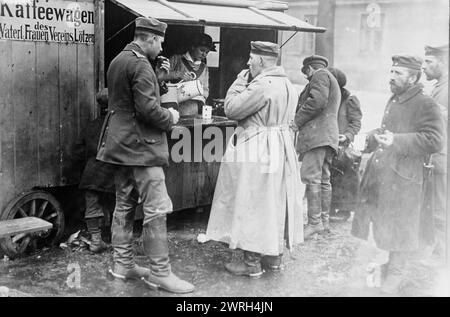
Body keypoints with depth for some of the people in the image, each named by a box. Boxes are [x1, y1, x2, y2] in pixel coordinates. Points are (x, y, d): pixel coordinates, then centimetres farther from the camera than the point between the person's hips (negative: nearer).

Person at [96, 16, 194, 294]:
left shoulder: (118, 60, 14)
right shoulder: (140, 65, -16)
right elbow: (147, 108, -23)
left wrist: (158, 75, 12)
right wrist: (170, 118, -5)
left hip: (121, 144, 10)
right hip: (141, 145, -10)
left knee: (124, 205, 13)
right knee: (157, 209, -7)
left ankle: (123, 264, 21)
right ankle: (160, 272, -3)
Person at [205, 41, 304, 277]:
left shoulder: (262, 85, -19)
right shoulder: (288, 85, 12)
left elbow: (231, 109, -19)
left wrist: (239, 83, -5)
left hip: (257, 150, -9)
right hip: (281, 148, 9)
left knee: (251, 204, -2)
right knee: (275, 202, 15)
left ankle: (252, 263, 3)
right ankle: (274, 256, 25)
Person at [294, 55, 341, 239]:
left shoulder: (320, 75, 0)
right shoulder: (333, 82, 31)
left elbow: (317, 100, -17)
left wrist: (297, 121, -10)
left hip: (317, 134, -11)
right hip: (328, 136, 11)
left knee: (310, 176, -15)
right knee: (323, 179, 10)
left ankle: (315, 222, -18)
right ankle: (324, 220, 13)